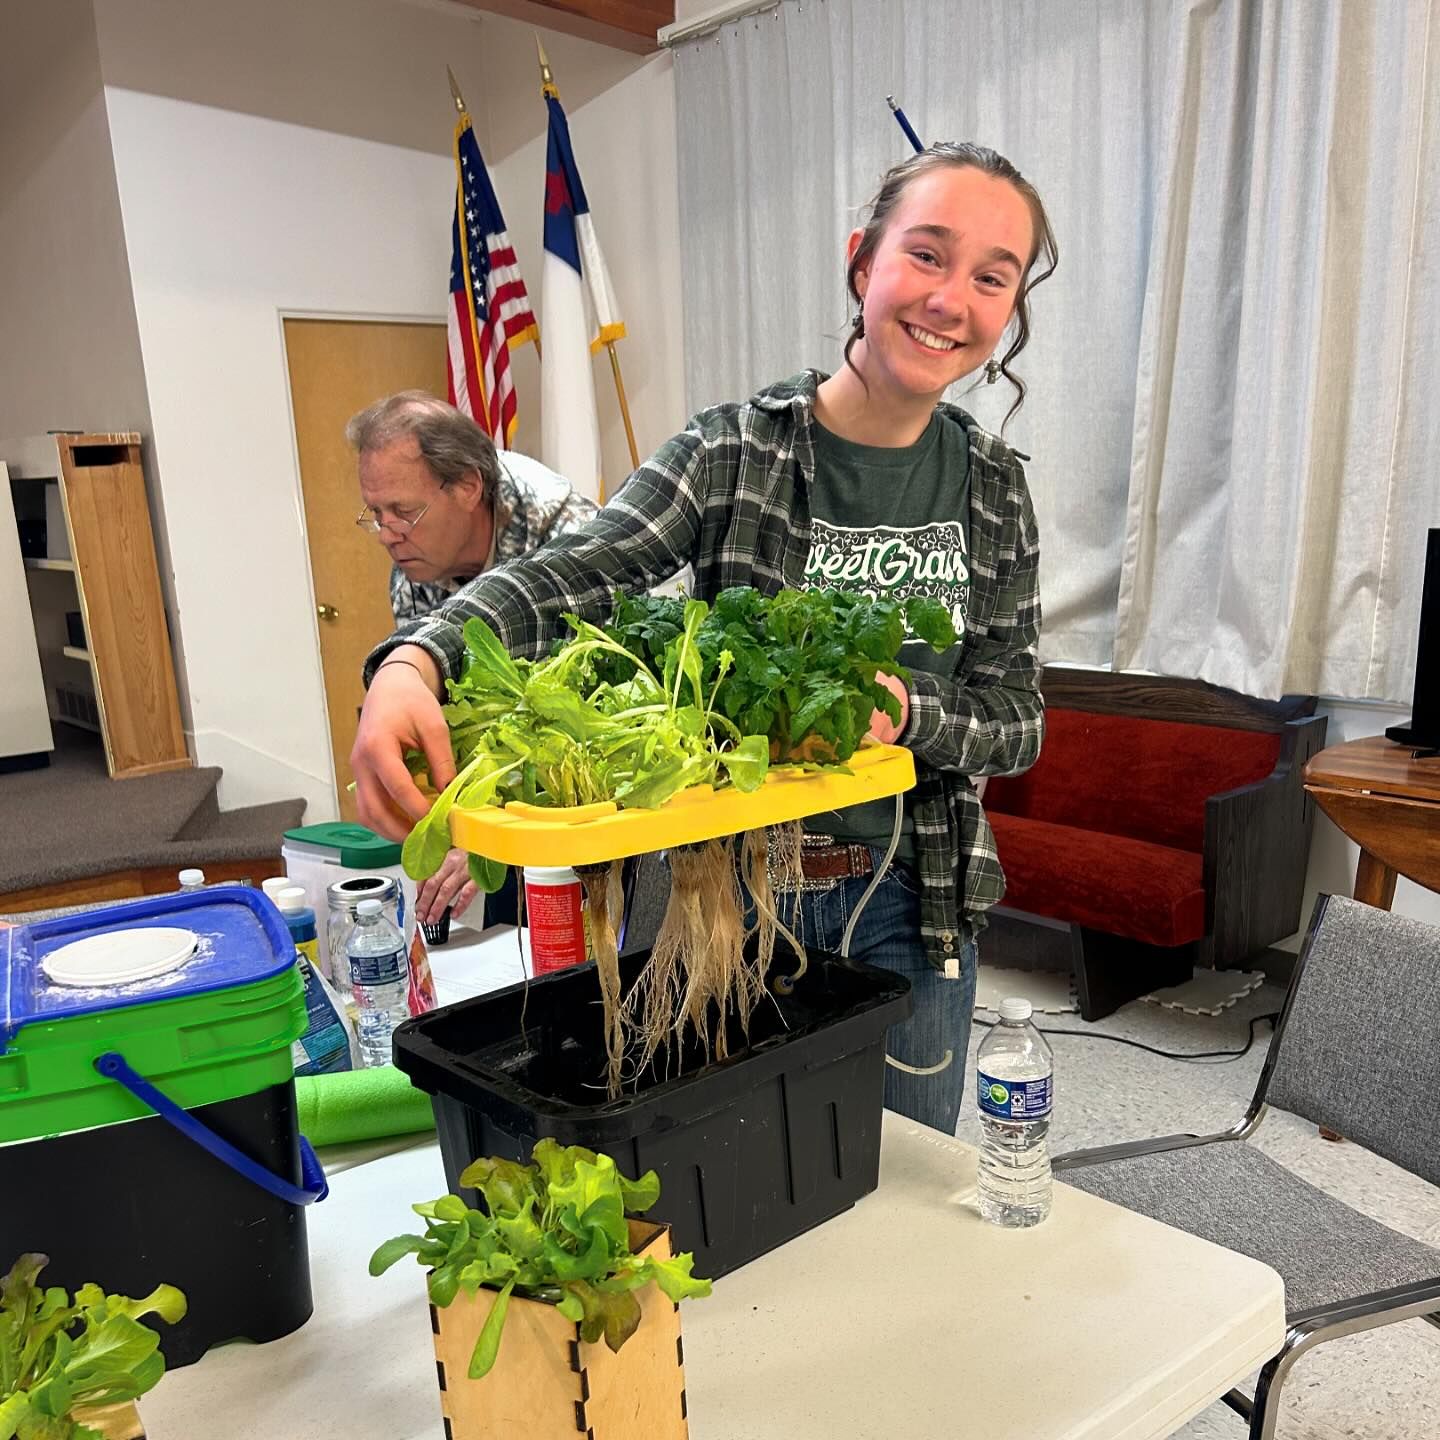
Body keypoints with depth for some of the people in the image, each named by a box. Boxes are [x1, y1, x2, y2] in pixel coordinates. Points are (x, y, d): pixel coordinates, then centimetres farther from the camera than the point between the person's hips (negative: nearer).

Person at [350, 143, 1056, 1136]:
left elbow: (1019, 719, -3)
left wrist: (905, 714, -24)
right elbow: (569, 576, -23)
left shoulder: (996, 489, -2)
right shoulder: (736, 453, -12)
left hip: (911, 902, 3)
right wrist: (415, 662, -42)